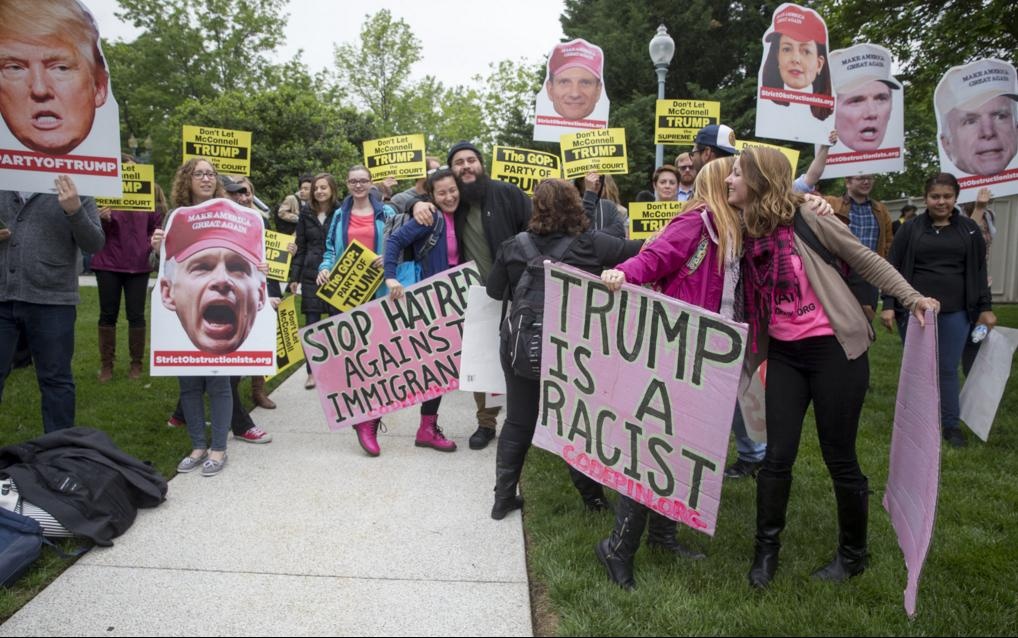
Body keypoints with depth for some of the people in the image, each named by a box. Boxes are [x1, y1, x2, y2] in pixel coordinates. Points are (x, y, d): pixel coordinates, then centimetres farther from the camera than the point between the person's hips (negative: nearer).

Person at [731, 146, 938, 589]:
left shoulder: (805, 219, -11)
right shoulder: (743, 235, 4)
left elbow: (865, 260, -2)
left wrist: (912, 298, -9)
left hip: (834, 350, -4)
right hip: (784, 354, 4)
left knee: (839, 457, 5)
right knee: (778, 455, 2)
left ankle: (853, 553, 27)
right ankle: (766, 549, 21)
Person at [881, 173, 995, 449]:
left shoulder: (969, 230, 6)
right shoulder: (911, 229, 1)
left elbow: (979, 271, 10)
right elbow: (892, 268, 0)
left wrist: (985, 307, 6)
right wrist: (888, 305, -8)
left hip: (955, 313, 1)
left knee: (948, 369, 6)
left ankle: (951, 424, 18)